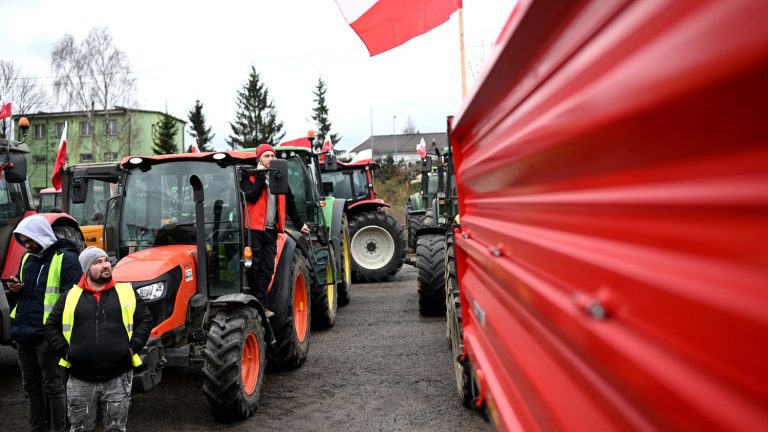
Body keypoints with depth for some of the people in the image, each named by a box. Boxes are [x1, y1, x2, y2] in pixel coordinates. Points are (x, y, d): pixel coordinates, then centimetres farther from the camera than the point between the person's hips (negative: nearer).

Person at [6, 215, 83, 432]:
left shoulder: (66, 259, -11)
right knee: (31, 386, 17)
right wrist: (16, 287, 1)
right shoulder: (27, 258, 12)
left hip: (47, 335, -8)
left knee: (52, 386, 1)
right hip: (23, 333, 8)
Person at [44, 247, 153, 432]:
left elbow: (145, 319, 5)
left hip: (118, 377, 0)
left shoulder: (126, 291, 4)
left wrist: (133, 346, -6)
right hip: (80, 379, 1)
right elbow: (51, 326, 9)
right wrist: (65, 351, -2)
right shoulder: (71, 295, 5)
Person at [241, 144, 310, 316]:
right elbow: (250, 197, -16)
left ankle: (261, 306, 5)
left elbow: (290, 203, 23)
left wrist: (299, 224, 24)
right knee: (254, 268, -4)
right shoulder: (250, 177, 1)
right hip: (254, 228, -5)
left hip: (271, 230, 5)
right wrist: (261, 176, -15)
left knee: (267, 270, 1)